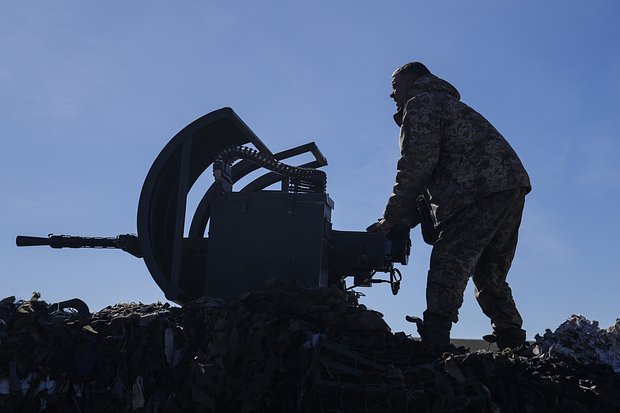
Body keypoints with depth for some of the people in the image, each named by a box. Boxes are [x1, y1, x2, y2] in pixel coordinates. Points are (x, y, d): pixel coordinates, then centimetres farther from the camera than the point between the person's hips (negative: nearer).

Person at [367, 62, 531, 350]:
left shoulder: (421, 103, 5)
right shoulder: (446, 103, 36)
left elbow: (416, 166, -8)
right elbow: (432, 177, 30)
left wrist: (392, 218, -4)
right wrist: (404, 222, 21)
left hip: (483, 188, -10)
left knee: (448, 264, -15)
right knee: (490, 276, 16)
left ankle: (434, 342, -24)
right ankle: (513, 343, 16)